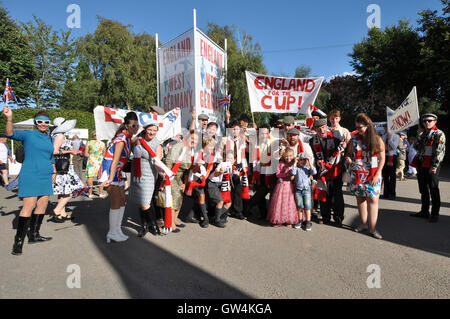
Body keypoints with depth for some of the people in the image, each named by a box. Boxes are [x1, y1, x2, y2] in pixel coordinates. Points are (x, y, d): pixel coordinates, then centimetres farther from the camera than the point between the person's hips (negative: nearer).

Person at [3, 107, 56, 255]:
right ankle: (19, 240, -2)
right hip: (30, 175, -6)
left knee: (42, 205, 8)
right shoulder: (28, 135, -2)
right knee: (29, 205, -12)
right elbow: (11, 134, -20)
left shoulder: (50, 139, 14)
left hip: (46, 176, 6)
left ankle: (34, 235, 21)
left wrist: (54, 172, 18)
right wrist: (9, 119, -36)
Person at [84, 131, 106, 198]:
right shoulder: (102, 143, 4)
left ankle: (90, 194, 6)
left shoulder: (88, 143, 1)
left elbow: (86, 154, -3)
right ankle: (101, 193, 10)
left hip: (91, 161, 0)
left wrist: (90, 156, 14)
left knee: (90, 177, 4)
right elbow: (104, 154, 5)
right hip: (100, 161, 1)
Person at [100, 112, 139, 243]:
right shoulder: (122, 139, -19)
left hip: (117, 173, 10)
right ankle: (112, 233, 5)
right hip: (110, 172, -10)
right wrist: (110, 178, -30)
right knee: (116, 202, -7)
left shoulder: (128, 138, 9)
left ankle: (117, 230, 23)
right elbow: (115, 160, -26)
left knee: (122, 201, 12)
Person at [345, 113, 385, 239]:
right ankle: (363, 223, 20)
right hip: (357, 175, 3)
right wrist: (348, 158, -10)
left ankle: (372, 228, -2)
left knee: (372, 199, -7)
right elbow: (348, 152, 14)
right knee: (360, 198, 7)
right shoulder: (354, 139, 5)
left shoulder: (377, 140, -2)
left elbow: (382, 159, -2)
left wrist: (377, 175, -9)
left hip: (372, 175, -2)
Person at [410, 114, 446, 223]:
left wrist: (434, 166, -16)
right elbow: (416, 147, 12)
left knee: (434, 190, -1)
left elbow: (440, 152, -10)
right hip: (421, 165, 6)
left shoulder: (439, 134, -3)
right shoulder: (422, 134, 17)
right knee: (423, 190, 12)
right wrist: (419, 136, 1)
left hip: (432, 166, -6)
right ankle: (424, 211, 22)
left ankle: (435, 214, 7)